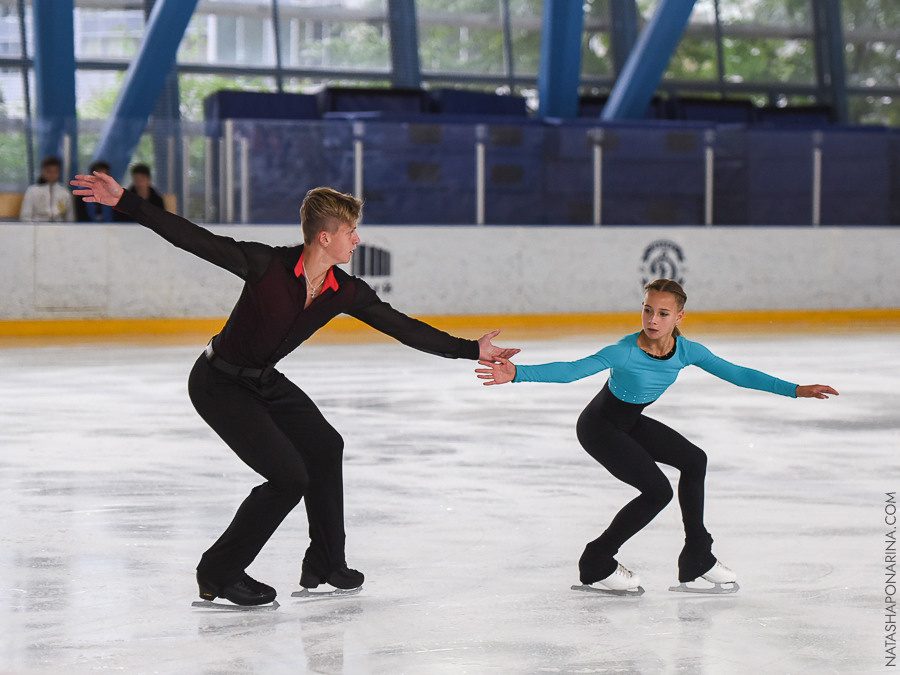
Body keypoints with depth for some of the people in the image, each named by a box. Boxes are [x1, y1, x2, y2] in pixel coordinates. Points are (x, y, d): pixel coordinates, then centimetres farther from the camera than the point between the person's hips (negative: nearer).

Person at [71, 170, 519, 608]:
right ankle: (217, 575, -1)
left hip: (265, 381, 9)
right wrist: (125, 202, -31)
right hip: (219, 384, -8)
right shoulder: (268, 265, -26)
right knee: (288, 476, -14)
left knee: (324, 446, 19)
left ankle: (324, 566, 36)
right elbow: (195, 240, -26)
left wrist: (471, 350, -1)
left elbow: (402, 327, -1)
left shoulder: (347, 293, -8)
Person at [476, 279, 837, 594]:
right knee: (656, 490, -15)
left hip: (631, 422, 8)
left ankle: (696, 558, 25)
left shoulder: (686, 350, -15)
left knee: (693, 460, 11)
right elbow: (571, 370, -42)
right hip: (598, 427, -8)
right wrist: (517, 373, -57)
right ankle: (596, 564, 1)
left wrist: (795, 390, -8)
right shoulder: (625, 353, -33)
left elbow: (737, 374, -7)